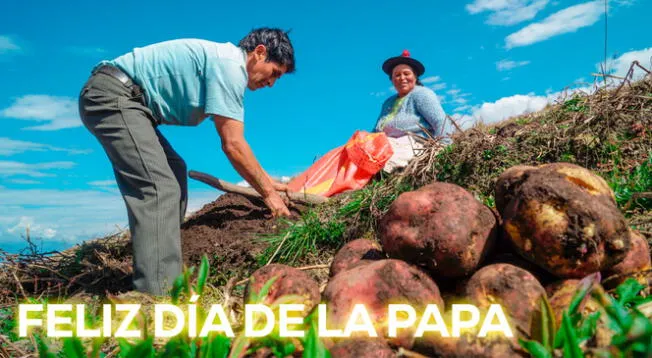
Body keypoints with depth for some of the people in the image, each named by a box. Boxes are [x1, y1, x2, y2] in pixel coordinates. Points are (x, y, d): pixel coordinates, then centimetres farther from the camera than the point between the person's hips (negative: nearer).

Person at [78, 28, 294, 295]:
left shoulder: (219, 60, 18)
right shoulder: (230, 65, -13)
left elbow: (231, 140, 23)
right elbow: (232, 145, -18)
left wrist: (268, 182, 23)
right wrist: (267, 192, -8)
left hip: (120, 99, 11)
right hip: (112, 95, -11)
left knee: (174, 171, 14)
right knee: (159, 186, -19)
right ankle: (157, 291, -23)